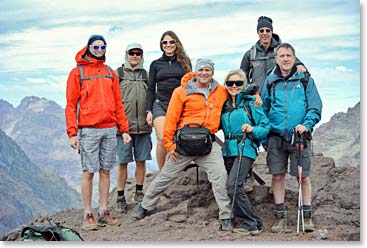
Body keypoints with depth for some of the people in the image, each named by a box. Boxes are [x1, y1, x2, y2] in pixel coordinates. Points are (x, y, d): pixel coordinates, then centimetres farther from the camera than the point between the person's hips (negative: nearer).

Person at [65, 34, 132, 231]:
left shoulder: (110, 72, 15)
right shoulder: (77, 72, 2)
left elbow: (118, 103, 15)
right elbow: (70, 105, -2)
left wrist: (124, 129, 8)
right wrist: (72, 133, -11)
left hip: (110, 130, 4)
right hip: (88, 130, -4)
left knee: (105, 171, 7)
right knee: (88, 172, -3)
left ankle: (103, 212, 13)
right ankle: (87, 215, 3)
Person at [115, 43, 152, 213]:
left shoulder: (145, 74, 14)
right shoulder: (118, 73, 4)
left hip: (143, 125, 3)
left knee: (141, 160, 7)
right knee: (123, 161, -1)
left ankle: (139, 192, 20)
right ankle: (120, 197, 6)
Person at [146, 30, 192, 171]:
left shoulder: (185, 62, 13)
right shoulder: (155, 64, 14)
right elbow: (151, 89, 14)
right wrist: (149, 111, 5)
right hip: (160, 104, 0)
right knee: (162, 139, -18)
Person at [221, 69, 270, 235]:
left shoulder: (250, 103, -1)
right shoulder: (224, 105, 14)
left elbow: (266, 126, -3)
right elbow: (219, 126, 25)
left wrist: (252, 130, -18)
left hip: (245, 149, -7)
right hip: (229, 150, 7)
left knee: (233, 185, -21)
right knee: (234, 187, 6)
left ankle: (250, 224, -13)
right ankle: (253, 223, 17)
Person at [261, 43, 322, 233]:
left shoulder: (305, 80, 6)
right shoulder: (270, 81, 11)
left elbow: (315, 107, 2)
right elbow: (263, 110, 14)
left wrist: (307, 125, -16)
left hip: (299, 135, -2)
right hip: (276, 137, 2)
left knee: (304, 176, -1)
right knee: (278, 176, 2)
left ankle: (307, 216, 11)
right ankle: (280, 217, 13)